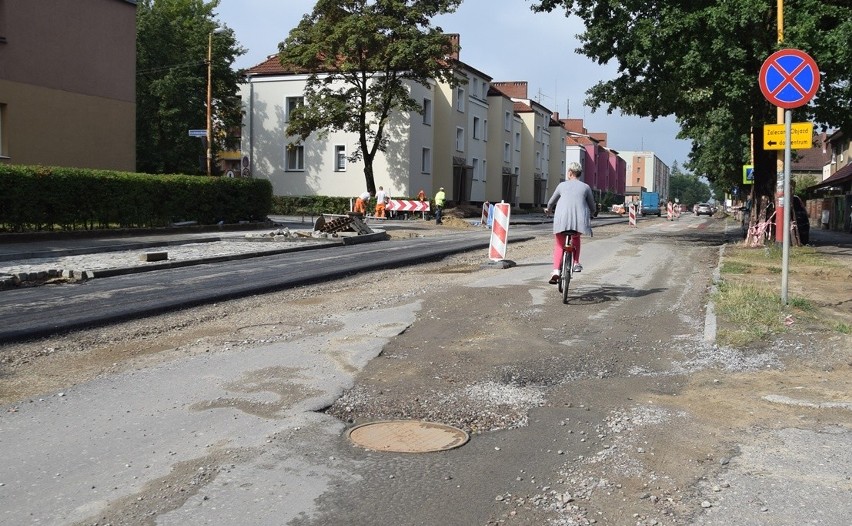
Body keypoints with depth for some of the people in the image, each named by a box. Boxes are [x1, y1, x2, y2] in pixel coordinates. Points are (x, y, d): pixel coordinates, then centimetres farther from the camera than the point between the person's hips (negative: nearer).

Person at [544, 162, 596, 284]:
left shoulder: (562, 185, 14)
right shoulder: (585, 187, 14)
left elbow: (551, 202, 27)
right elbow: (593, 207, 21)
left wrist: (548, 210, 49)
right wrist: (590, 214, 44)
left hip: (562, 218, -1)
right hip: (579, 219, 1)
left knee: (559, 245, 8)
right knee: (576, 238, 30)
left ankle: (556, 271, -8)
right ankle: (576, 263, 20)